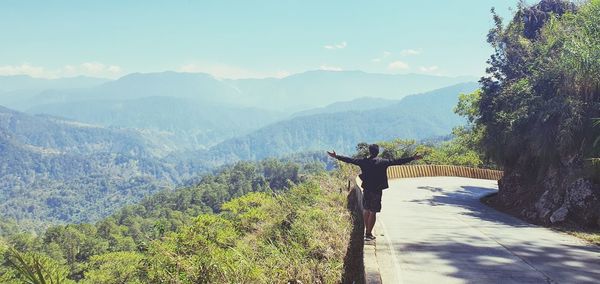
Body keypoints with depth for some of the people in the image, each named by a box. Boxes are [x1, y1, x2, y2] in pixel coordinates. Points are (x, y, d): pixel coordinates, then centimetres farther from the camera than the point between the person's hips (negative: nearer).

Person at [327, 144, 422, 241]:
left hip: (366, 190, 3)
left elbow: (349, 160, 5)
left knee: (366, 210, 18)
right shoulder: (383, 162, -6)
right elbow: (397, 161, -6)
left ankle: (367, 231, 26)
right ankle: (368, 234, 4)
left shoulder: (363, 162, -1)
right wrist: (413, 158, 0)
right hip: (377, 190, -3)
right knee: (373, 212, 2)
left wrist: (336, 156, 16)